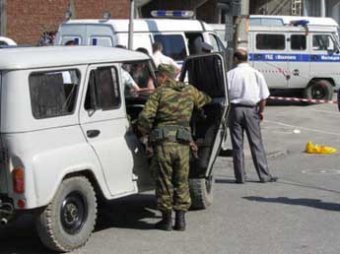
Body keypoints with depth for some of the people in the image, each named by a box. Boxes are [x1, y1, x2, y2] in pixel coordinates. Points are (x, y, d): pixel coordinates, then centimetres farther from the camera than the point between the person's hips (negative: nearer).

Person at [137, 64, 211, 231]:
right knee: (181, 181, 13)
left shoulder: (159, 92, -1)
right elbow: (205, 100, 30)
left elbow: (145, 117, -11)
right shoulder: (189, 91, 11)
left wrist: (146, 133, 6)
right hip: (183, 143, 3)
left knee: (164, 182, 7)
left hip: (163, 142, -3)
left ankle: (166, 219, 13)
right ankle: (180, 219, 14)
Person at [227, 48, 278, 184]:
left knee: (237, 145, 5)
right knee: (256, 143, 6)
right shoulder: (256, 74, 0)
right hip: (251, 110, 1)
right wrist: (261, 111, 14)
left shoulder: (230, 74, -4)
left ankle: (240, 176, 7)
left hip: (235, 109, -1)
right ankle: (264, 176, 6)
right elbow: (263, 97, 1)